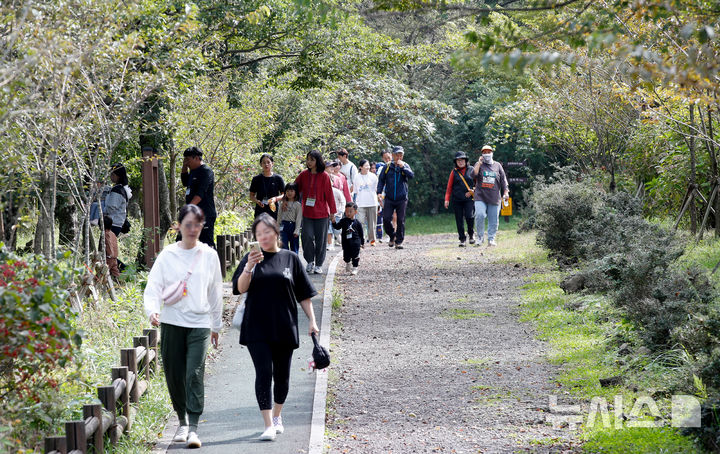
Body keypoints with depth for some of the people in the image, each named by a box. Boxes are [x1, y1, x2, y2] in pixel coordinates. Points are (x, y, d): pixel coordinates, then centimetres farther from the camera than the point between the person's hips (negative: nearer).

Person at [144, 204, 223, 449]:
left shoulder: (209, 255, 6)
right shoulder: (167, 255, 2)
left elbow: (215, 292, 15)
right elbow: (153, 286, -2)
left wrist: (216, 325, 19)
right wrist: (152, 310, -22)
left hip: (199, 323, -1)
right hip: (171, 322, 1)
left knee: (195, 374, -13)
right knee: (174, 376, 6)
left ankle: (193, 428, -14)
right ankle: (183, 422, 25)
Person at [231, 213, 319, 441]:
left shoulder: (290, 259, 6)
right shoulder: (251, 258, 4)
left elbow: (304, 294, 9)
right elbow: (240, 288, -8)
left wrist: (312, 320, 3)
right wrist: (249, 267, -24)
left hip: (284, 327, 1)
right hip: (257, 328, -1)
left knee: (281, 375, 10)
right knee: (264, 372, -11)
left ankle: (277, 415, 32)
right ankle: (268, 425, -12)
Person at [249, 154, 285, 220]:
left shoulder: (278, 178, 4)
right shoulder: (256, 179, 6)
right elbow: (251, 196, 11)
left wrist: (276, 198, -14)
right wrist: (257, 201, -10)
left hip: (274, 212, -1)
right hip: (260, 212, 1)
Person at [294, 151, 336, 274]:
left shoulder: (324, 176, -5)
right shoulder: (303, 175, 3)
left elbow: (329, 194, -3)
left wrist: (332, 212, -2)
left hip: (321, 213, -2)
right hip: (307, 212, 2)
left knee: (320, 239, 4)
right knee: (307, 236, -8)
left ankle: (319, 264, 16)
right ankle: (310, 261, 10)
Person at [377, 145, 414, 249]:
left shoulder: (405, 166, 4)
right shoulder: (387, 167, 5)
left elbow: (411, 176, -12)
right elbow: (381, 179, 8)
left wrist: (403, 167, -18)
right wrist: (379, 192, -3)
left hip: (401, 199, 0)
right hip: (389, 198, 1)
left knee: (401, 220, -1)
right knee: (386, 219, -6)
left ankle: (399, 241, 7)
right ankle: (392, 236, 18)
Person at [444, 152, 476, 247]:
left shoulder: (471, 170, 7)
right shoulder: (454, 172, 10)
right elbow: (449, 186, 10)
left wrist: (472, 191, -3)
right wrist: (447, 199, 2)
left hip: (469, 199, -2)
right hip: (457, 200, 2)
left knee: (469, 216, -18)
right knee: (459, 220, 0)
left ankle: (471, 234, 6)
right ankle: (462, 239, 7)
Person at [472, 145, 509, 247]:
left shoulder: (497, 165, 14)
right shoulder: (479, 165, 9)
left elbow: (503, 180, 14)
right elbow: (474, 175, -9)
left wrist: (506, 192, 4)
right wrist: (479, 163, -12)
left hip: (494, 198, 2)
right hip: (480, 196, -2)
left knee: (493, 219, 1)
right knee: (480, 215, -19)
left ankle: (491, 239, 10)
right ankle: (480, 236, -5)